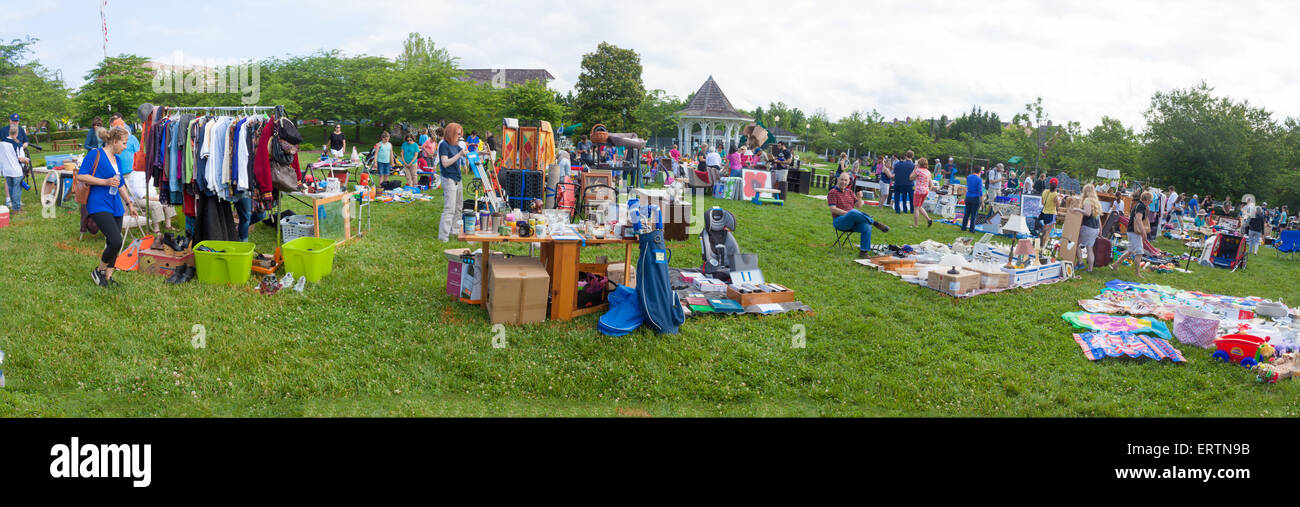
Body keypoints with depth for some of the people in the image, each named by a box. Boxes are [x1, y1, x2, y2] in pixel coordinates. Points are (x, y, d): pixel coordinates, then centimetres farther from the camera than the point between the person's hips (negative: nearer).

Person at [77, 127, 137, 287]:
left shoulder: (116, 159, 18)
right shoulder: (96, 154, -6)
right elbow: (81, 176, -12)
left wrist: (129, 203, 30)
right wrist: (105, 182, -16)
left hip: (115, 206, 8)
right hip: (99, 205, -8)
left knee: (113, 243, 7)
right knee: (116, 241, -19)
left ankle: (108, 277, 18)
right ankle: (99, 271, 3)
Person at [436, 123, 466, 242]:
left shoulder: (456, 146, 13)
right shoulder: (444, 145, -11)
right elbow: (445, 163, -19)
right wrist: (459, 154, -23)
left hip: (457, 179, 9)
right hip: (448, 179, -9)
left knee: (458, 207, 15)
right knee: (449, 209, -13)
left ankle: (454, 231, 25)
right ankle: (443, 236, -13)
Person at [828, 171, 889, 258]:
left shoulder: (850, 192, 20)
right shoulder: (832, 193, 1)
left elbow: (858, 205, 16)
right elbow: (833, 209, -10)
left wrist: (859, 198, -6)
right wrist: (848, 213, -18)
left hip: (853, 221, 6)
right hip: (839, 221, -6)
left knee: (867, 226, -26)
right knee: (854, 212, -37)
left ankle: (863, 252, -25)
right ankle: (875, 223, -23)